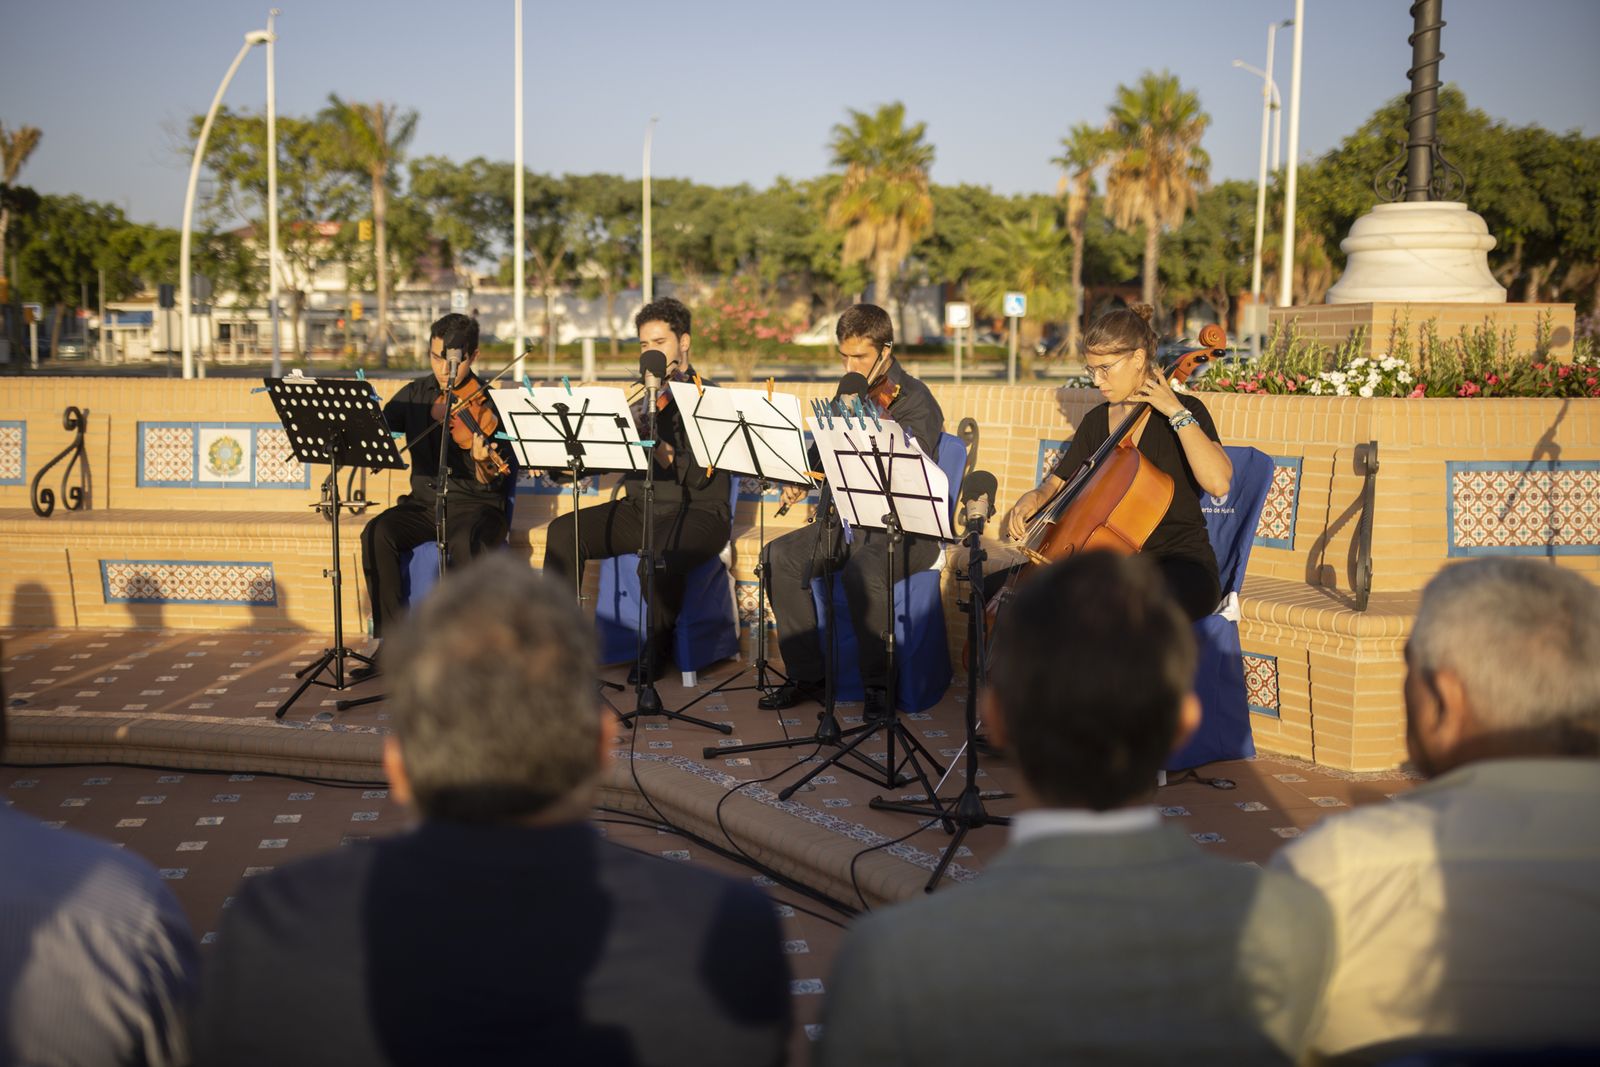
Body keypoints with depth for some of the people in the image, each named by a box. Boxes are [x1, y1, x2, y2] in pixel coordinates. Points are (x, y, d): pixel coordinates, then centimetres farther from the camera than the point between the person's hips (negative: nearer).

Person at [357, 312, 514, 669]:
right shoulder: (415, 394, 9)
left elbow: (493, 483, -12)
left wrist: (483, 463, -35)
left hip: (474, 506, -4)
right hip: (423, 503, 4)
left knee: (467, 543, -37)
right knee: (376, 533, -25)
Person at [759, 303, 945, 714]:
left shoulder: (915, 402, -10)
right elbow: (825, 449, 23)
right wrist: (799, 477, 4)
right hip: (847, 521, 7)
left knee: (861, 572, -36)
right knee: (780, 557, -15)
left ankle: (879, 684, -16)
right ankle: (807, 675, -5)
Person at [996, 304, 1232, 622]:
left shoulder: (1184, 410, -5)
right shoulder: (1096, 421, 11)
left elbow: (1218, 482, -23)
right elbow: (1056, 482, 21)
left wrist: (1178, 413, -19)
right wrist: (1033, 499, -2)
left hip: (1180, 564, -6)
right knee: (999, 586, -9)